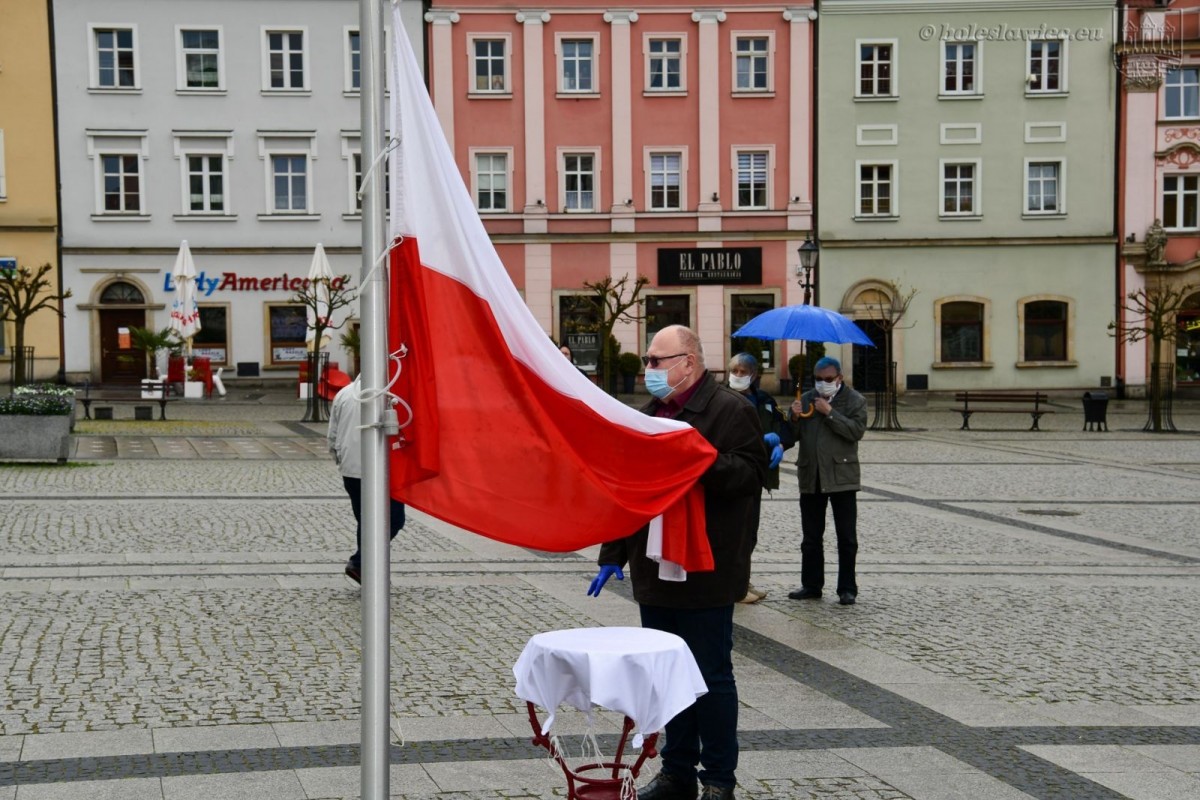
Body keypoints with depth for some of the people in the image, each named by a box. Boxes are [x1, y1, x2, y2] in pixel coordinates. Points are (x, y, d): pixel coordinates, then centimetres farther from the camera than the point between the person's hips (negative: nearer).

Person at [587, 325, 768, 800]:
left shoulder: (729, 410, -7)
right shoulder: (650, 413, 16)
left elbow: (752, 472, -17)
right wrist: (613, 555, 16)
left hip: (706, 572, -7)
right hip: (654, 570, 8)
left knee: (711, 676, 1)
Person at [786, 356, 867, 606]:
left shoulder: (854, 400, -1)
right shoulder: (806, 399, 12)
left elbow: (857, 431, -15)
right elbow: (794, 435, 11)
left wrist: (830, 412, -19)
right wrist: (794, 418, -9)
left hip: (841, 477, -4)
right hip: (811, 477, 4)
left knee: (847, 538, 1)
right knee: (811, 538, 10)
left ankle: (847, 589, 7)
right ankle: (811, 585, 18)